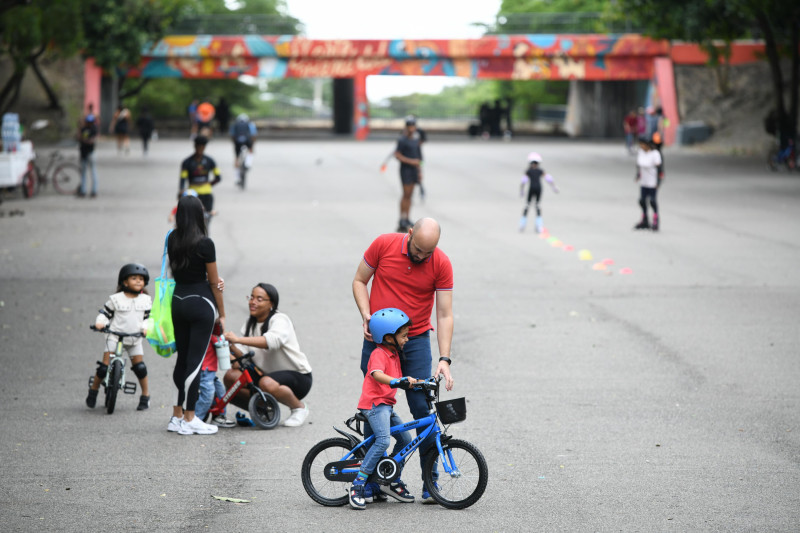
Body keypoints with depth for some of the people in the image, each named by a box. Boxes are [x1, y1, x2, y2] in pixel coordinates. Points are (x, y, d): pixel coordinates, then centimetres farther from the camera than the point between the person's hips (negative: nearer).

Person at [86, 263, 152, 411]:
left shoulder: (146, 300, 4)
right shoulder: (116, 299, -4)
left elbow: (149, 317, 7)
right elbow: (105, 312, 2)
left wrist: (146, 327, -12)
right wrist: (100, 322, -16)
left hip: (134, 339, 2)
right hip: (115, 336, -2)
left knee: (140, 367, -7)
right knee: (104, 367, -9)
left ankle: (145, 396, 8)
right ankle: (93, 390, 11)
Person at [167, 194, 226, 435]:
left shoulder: (172, 240, 3)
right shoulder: (205, 243, -14)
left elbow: (175, 271, 6)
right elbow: (214, 281, -8)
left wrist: (212, 280, -2)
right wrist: (222, 314, 2)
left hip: (178, 300, 6)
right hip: (201, 303, -6)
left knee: (182, 358, 14)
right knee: (195, 361, -2)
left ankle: (177, 415, 18)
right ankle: (189, 419, 1)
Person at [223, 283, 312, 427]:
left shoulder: (280, 320, -15)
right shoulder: (251, 323, 8)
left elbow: (273, 340, -39)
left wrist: (238, 339, -48)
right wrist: (231, 346, -25)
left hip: (298, 377, -7)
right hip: (266, 373, 7)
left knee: (267, 383, -39)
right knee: (230, 376, -15)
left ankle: (299, 408, -10)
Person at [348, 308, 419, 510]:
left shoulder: (394, 354, 17)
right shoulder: (379, 354, -14)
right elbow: (377, 374, -35)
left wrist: (411, 381, 19)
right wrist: (396, 382, -49)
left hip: (386, 405, 10)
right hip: (374, 403, -10)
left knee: (405, 439, 10)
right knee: (383, 440, -25)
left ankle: (392, 481, 23)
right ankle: (358, 485, -23)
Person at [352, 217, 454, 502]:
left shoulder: (441, 264, -9)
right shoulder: (383, 244, -8)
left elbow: (444, 315, -7)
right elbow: (359, 281, 5)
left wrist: (444, 358, -16)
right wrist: (367, 315, -10)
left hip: (415, 342, -1)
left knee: (422, 409, -8)